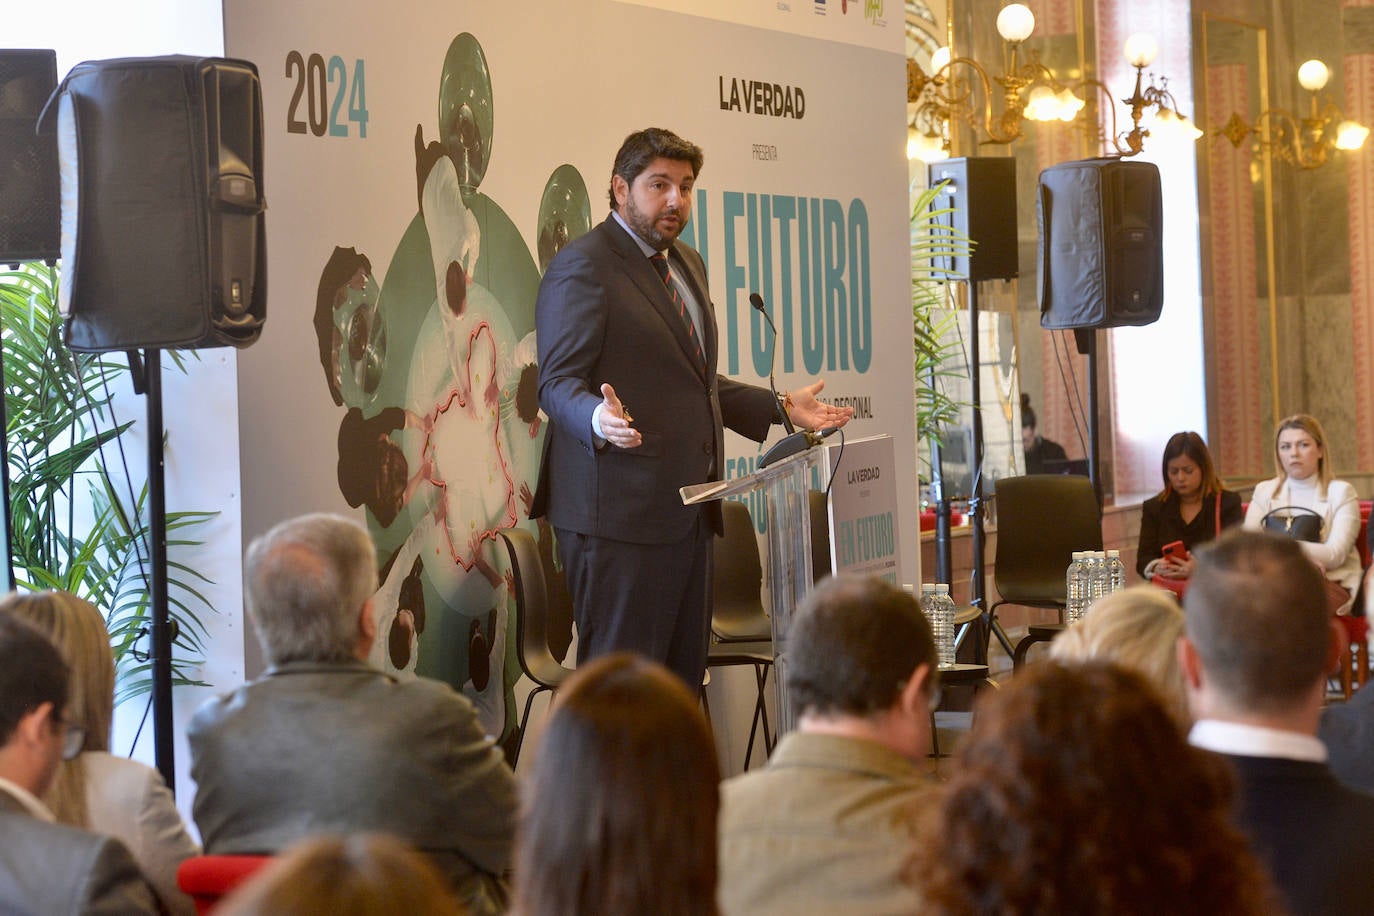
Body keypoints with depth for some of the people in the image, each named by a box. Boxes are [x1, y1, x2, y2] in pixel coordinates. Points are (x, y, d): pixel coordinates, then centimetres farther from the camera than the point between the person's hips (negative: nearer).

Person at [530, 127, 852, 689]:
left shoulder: (687, 264, 21)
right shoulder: (582, 267, -8)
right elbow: (558, 383, -14)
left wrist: (780, 407, 22)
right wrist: (598, 419, -35)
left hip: (688, 510, 9)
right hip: (622, 511, -9)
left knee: (683, 678, 7)